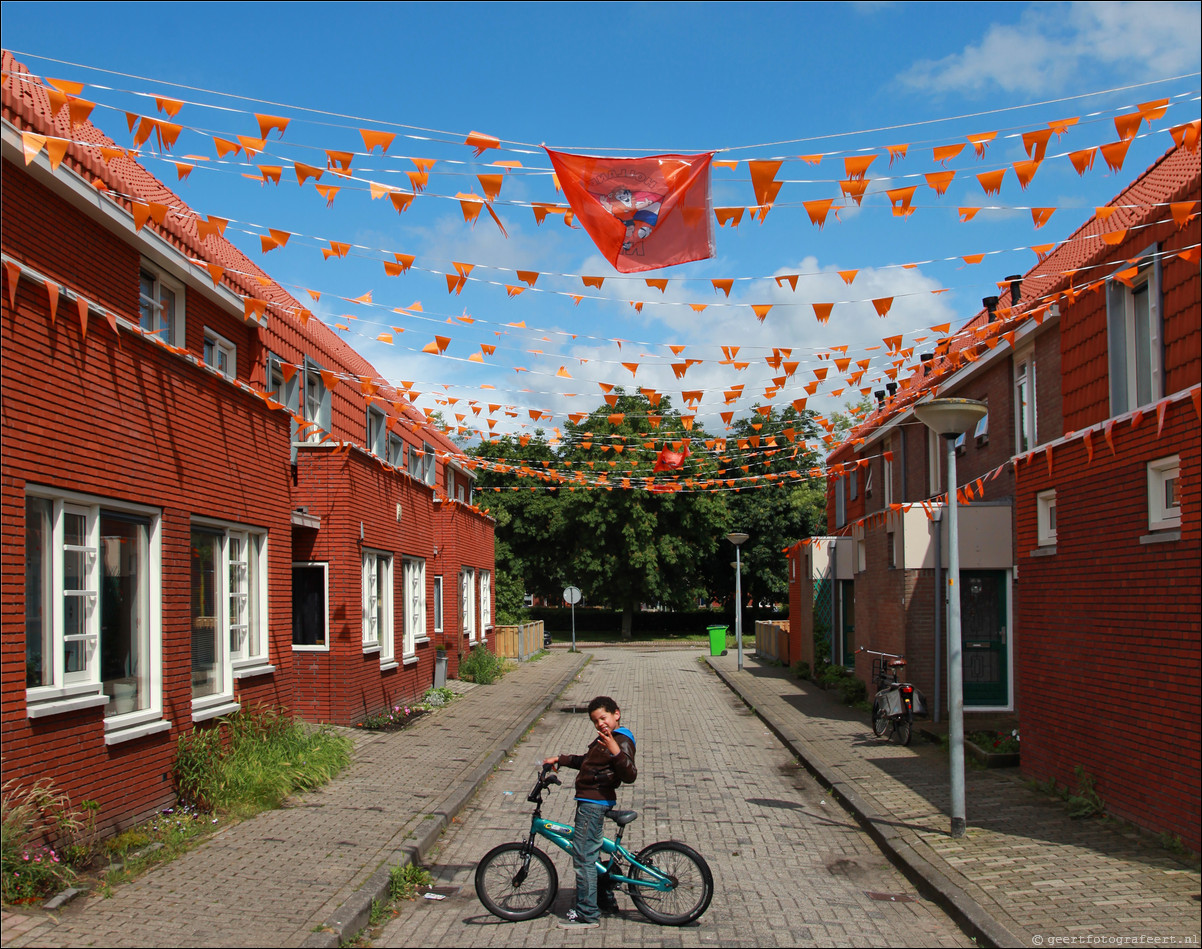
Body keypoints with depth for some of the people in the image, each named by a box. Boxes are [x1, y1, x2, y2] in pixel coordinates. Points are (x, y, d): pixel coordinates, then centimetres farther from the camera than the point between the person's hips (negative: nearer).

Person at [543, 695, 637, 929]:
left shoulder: (622, 741, -16)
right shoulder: (605, 738, 16)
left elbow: (630, 775, -29)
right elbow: (585, 761, 31)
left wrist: (615, 751, -42)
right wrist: (559, 760, 26)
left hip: (594, 803, -11)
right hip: (590, 802, 11)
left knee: (583, 856, -7)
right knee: (591, 852, 21)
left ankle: (587, 914, -2)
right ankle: (606, 898, 33)